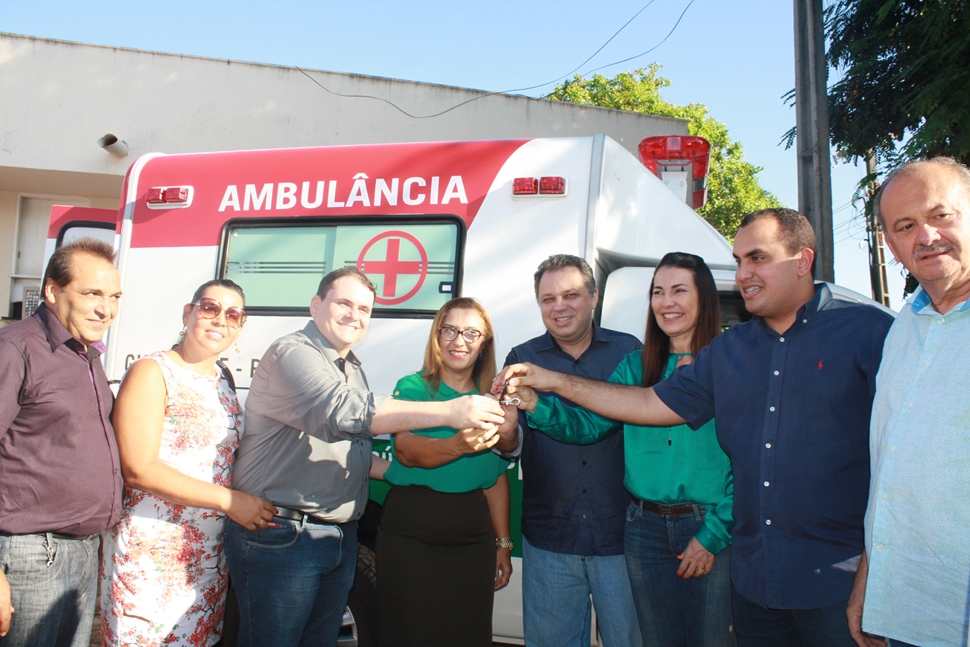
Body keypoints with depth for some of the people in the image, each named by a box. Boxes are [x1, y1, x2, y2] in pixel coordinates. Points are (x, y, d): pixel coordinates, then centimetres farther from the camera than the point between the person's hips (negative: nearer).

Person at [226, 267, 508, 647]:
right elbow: (346, 412, -30)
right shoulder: (292, 354, -13)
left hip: (340, 540, 8)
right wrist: (449, 412, -32)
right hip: (280, 537, -8)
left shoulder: (352, 369, 16)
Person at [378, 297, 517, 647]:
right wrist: (458, 445, -38)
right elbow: (406, 450, -21)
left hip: (473, 536, 4)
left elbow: (497, 479, 12)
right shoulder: (413, 387, -2)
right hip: (411, 531, -3)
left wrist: (503, 544, 11)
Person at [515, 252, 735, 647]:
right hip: (646, 527, 4)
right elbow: (588, 424, -1)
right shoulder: (636, 367, 7)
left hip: (710, 526, -3)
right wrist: (537, 406, -19)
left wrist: (713, 535, -12)